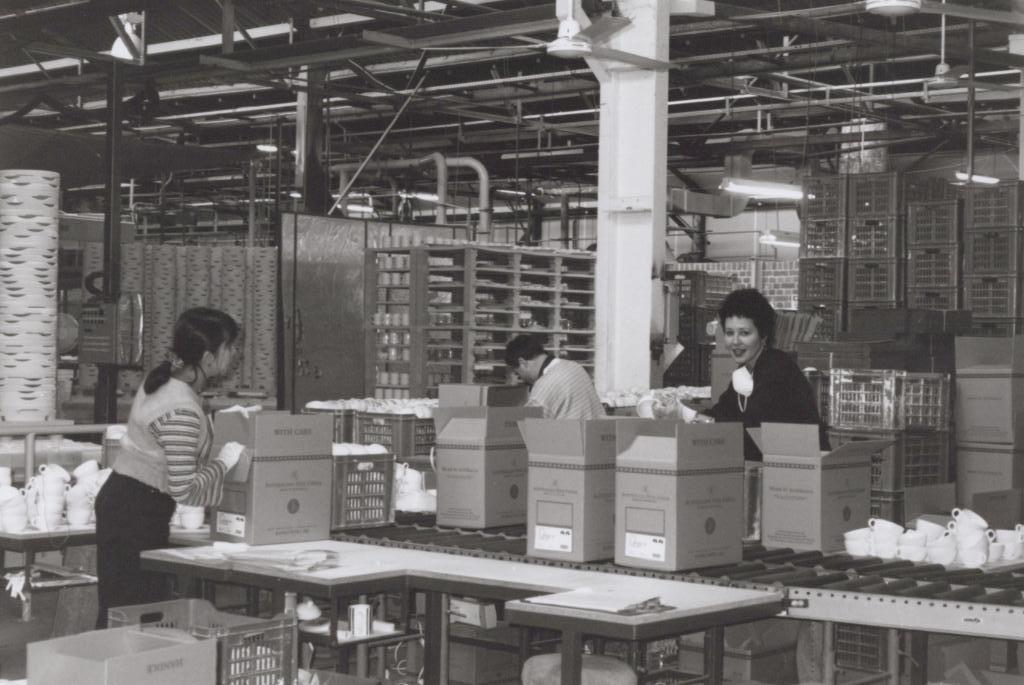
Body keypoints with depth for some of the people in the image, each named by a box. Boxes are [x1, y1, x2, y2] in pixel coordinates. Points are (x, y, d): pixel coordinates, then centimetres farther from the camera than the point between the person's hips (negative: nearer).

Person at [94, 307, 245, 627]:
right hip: (136, 516, -10)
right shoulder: (182, 411, -23)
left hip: (119, 502, 10)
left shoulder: (163, 382, 7)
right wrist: (225, 462, -13)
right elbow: (184, 489, -25)